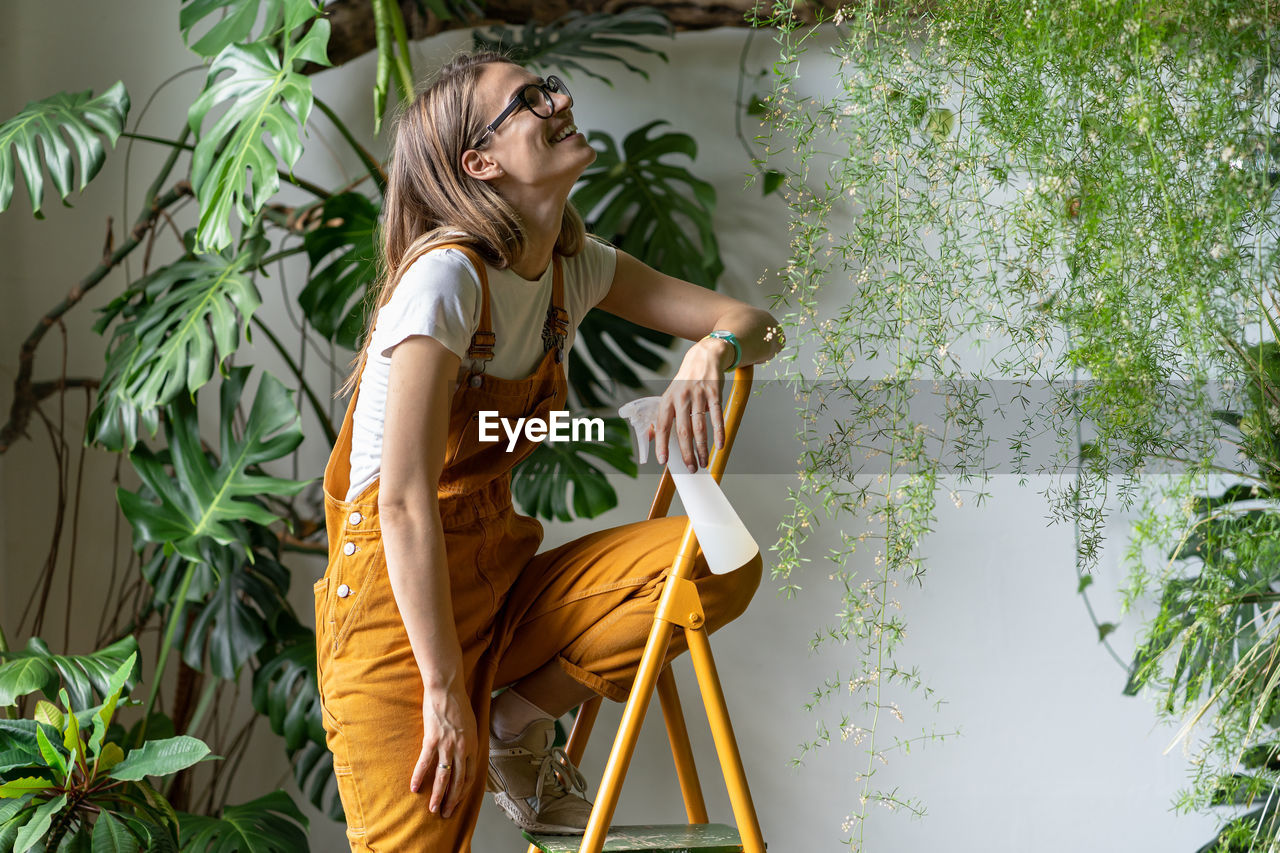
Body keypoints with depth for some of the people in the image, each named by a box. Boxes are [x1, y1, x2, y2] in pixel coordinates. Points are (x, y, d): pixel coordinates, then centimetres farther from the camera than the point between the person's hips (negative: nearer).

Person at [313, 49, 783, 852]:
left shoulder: (578, 267, 7)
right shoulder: (447, 275, -18)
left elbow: (757, 326, 9)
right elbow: (406, 502, -23)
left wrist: (713, 347, -17)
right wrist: (443, 690, -24)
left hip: (501, 574, 8)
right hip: (399, 600, -7)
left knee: (723, 563, -13)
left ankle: (520, 724, 1)